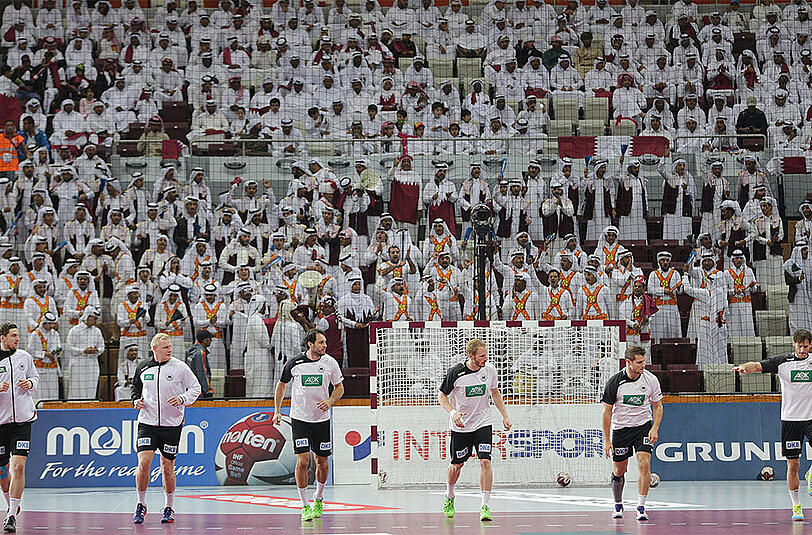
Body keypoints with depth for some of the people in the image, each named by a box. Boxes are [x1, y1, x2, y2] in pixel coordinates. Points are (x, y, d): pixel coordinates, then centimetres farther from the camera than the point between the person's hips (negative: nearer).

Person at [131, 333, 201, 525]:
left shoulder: (180, 367, -3)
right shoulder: (143, 368, 4)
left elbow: (196, 388, 3)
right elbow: (136, 388, 22)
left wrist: (182, 399, -14)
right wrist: (137, 401, 2)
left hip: (171, 424, -1)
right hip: (147, 422, 1)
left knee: (167, 467, 4)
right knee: (143, 463, -11)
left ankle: (169, 508, 20)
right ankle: (141, 506, 4)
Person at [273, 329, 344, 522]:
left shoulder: (330, 363, -3)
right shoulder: (294, 364, -6)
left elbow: (339, 387, 9)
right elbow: (281, 385, 10)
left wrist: (330, 401, -11)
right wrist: (277, 411, 7)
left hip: (322, 419, 2)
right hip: (300, 419, -2)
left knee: (322, 462, 8)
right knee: (302, 461, -12)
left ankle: (318, 499, 33)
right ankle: (305, 506, -2)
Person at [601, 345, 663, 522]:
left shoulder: (651, 380, -9)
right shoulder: (614, 382, -14)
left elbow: (658, 406, 4)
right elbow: (607, 411, -6)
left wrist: (655, 428, -10)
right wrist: (606, 439, -8)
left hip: (643, 426, 0)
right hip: (620, 428, 0)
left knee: (644, 464, -17)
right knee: (619, 470, 8)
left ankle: (641, 507, -14)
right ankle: (618, 505, 31)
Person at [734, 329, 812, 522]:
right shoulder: (782, 361, -1)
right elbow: (758, 366, -11)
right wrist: (744, 367, -31)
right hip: (790, 419, -1)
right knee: (793, 464, 2)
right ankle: (796, 507, 12)